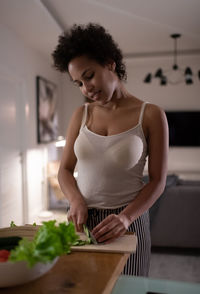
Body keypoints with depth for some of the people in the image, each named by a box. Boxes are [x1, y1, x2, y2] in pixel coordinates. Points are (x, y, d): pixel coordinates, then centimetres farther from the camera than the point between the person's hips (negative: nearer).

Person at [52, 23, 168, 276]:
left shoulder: (151, 115, -7)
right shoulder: (81, 115, 3)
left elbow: (158, 181, -7)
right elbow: (65, 170, 5)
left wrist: (126, 217, -20)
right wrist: (76, 201, -14)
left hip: (128, 222, -2)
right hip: (82, 219, 3)